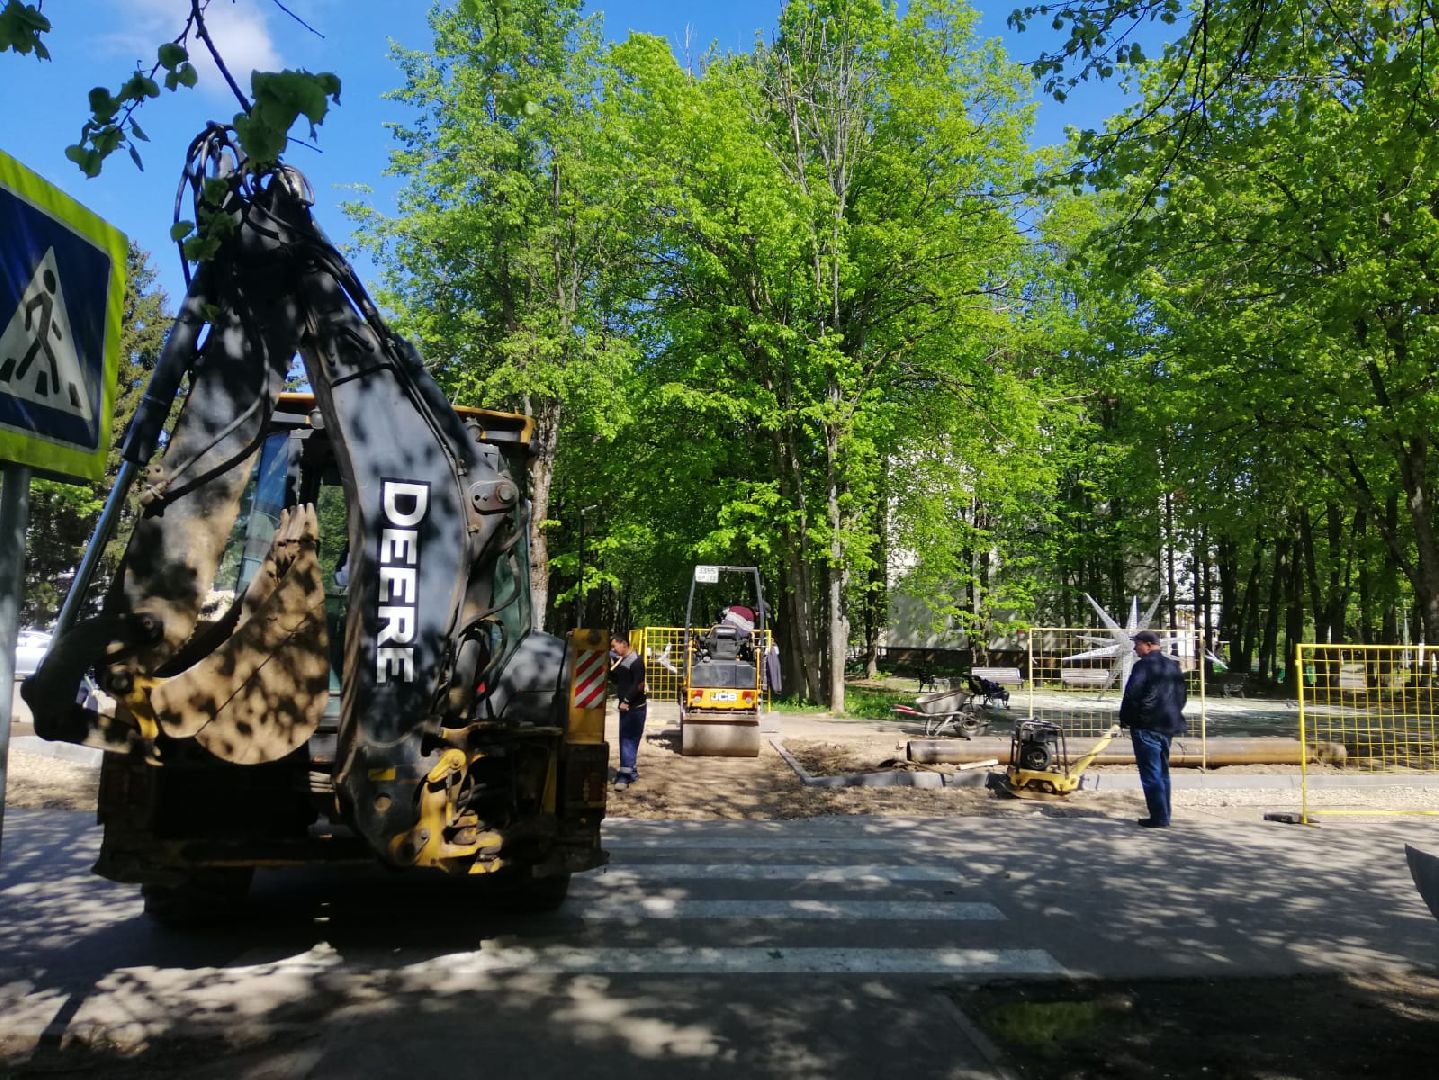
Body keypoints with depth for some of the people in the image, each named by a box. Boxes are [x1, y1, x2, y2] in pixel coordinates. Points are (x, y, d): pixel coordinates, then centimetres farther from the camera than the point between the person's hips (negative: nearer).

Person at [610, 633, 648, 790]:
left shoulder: (636, 661, -14)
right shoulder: (621, 661, 14)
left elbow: (639, 685, -19)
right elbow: (616, 679, 19)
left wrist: (626, 701, -20)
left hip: (635, 707, -9)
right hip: (626, 706, 9)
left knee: (628, 739, -10)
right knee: (627, 739, 13)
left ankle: (625, 775, -10)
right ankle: (631, 771, 22)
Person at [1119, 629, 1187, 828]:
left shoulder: (1144, 665, -13)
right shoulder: (1173, 666, 13)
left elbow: (1131, 694, -16)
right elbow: (1181, 696, 19)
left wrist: (1124, 719, -4)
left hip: (1146, 726, -8)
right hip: (1168, 726, 8)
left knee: (1151, 773, -5)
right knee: (1162, 772, 15)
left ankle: (1159, 818, -5)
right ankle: (1163, 816, 19)